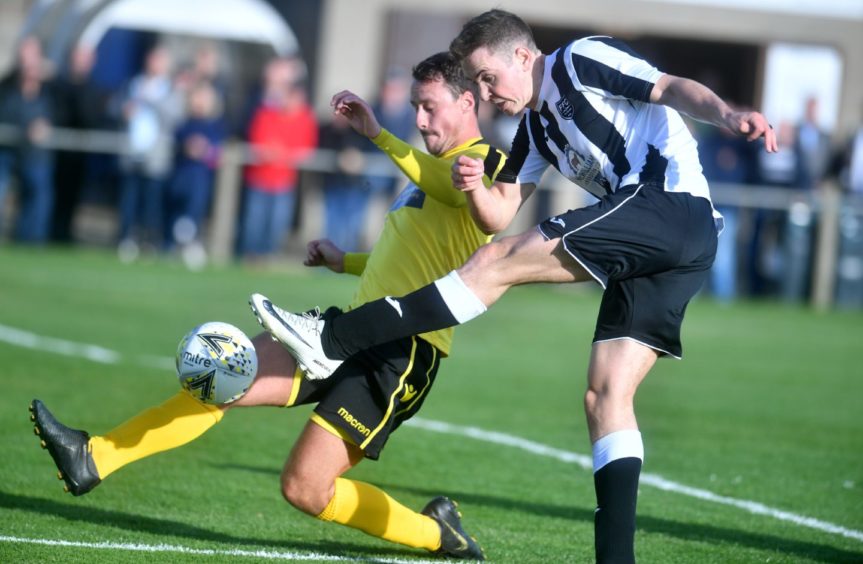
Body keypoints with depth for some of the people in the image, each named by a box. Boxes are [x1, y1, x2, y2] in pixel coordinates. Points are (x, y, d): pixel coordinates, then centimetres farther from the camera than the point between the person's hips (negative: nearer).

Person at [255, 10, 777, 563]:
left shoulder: (582, 62, 4)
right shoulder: (536, 127, 29)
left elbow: (674, 88, -8)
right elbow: (498, 216, 24)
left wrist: (728, 114, -27)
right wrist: (472, 185, 2)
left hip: (672, 202, -10)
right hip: (673, 250, 10)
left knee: (498, 262, -13)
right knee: (606, 395, 2)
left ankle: (334, 341, -15)